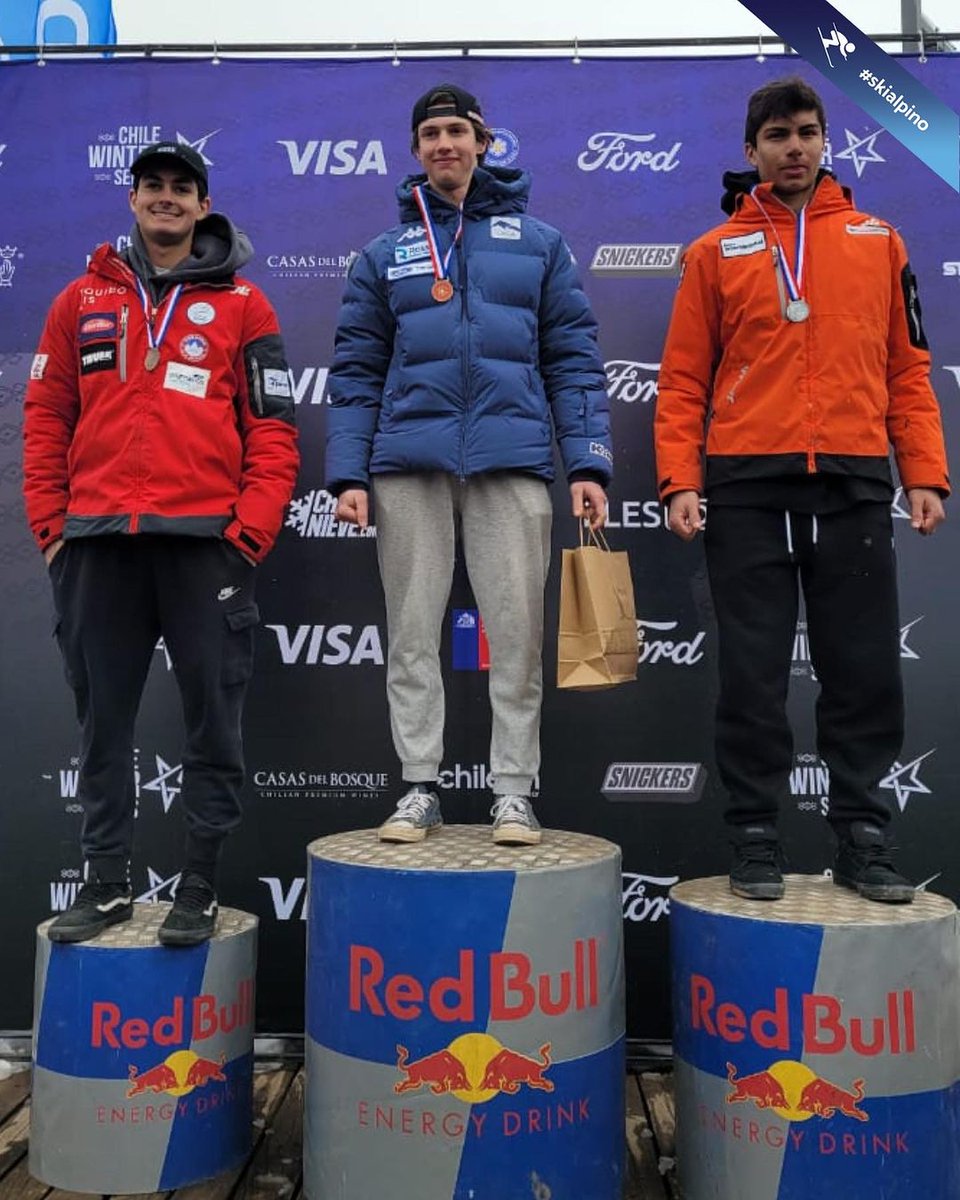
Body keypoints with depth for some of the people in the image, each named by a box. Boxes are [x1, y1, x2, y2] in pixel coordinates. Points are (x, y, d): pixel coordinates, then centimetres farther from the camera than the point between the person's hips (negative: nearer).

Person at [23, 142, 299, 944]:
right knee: (103, 722, 8)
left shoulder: (242, 305, 8)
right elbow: (46, 418, 13)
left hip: (205, 541, -2)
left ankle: (201, 886, 14)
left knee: (212, 720, 1)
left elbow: (274, 429, 2)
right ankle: (107, 882, 21)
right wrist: (52, 527, 4)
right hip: (97, 545, 3)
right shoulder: (82, 300, 15)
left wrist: (250, 532, -7)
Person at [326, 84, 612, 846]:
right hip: (409, 463, 2)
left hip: (513, 459, -1)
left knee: (516, 631, -2)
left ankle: (514, 790, 9)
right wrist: (348, 475, -1)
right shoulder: (384, 254, 15)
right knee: (412, 633, 3)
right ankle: (420, 787, 13)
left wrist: (589, 463, -4)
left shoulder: (539, 243, 12)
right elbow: (357, 374, 10)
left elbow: (574, 360, 6)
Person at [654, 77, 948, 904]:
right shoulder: (715, 253, 10)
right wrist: (680, 481, -7)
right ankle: (756, 840, 14)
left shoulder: (877, 241, 15)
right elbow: (684, 380, 5)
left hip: (854, 486, 2)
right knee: (754, 675, 3)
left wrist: (925, 475, 2)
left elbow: (908, 370, 12)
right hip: (748, 490, -1)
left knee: (865, 671, 4)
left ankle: (864, 839, 17)